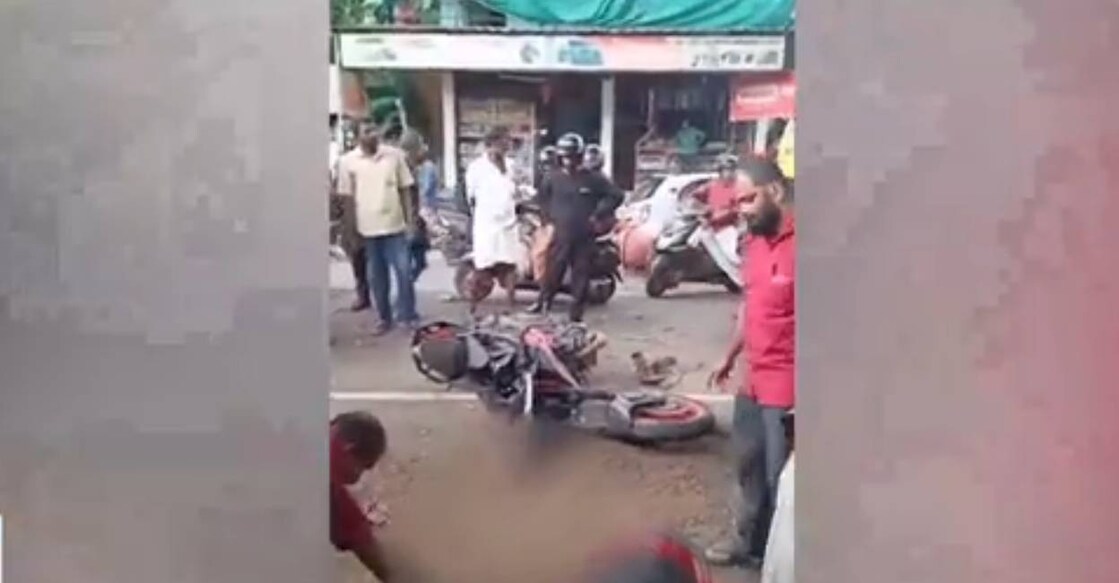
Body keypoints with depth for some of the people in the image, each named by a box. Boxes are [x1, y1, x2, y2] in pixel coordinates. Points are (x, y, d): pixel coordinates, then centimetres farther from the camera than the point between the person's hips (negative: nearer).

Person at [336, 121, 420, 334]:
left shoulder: (394, 155, 0)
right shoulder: (348, 161, -2)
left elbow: (405, 189, 5)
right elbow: (346, 197, 2)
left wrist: (410, 220, 1)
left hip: (395, 226, 0)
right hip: (367, 229, 0)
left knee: (404, 272, -1)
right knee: (377, 277, 10)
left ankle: (408, 315, 11)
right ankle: (384, 318, 23)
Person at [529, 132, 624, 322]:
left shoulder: (593, 179, -5)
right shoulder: (554, 178, 3)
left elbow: (616, 195, -1)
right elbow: (542, 196, 22)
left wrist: (598, 215, -6)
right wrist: (549, 215, 11)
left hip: (584, 237, -1)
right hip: (561, 235, 2)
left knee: (581, 274, 2)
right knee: (552, 271, 3)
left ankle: (577, 312, 11)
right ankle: (543, 303, 19)